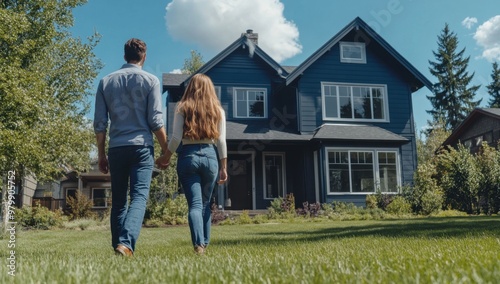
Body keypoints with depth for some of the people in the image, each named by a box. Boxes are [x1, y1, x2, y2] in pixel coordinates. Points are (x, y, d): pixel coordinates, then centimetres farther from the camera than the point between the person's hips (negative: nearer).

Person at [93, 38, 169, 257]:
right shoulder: (150, 80, 1)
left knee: (118, 200, 13)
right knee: (139, 197, -6)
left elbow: (100, 123, 7)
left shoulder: (106, 82, 10)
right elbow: (155, 120, -4)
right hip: (141, 146, -3)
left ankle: (118, 246, 16)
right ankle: (126, 243, -24)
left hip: (116, 148, 3)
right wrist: (166, 150, 3)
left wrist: (101, 154, 13)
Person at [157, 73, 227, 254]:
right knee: (205, 203, 15)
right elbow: (221, 141, 4)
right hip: (210, 156, 2)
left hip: (188, 156, -2)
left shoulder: (183, 107, 3)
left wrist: (166, 159, 8)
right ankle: (205, 244, 20)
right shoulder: (217, 110, 8)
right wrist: (223, 168, 8)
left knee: (195, 204, -3)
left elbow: (176, 138, -4)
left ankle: (198, 244, -18)